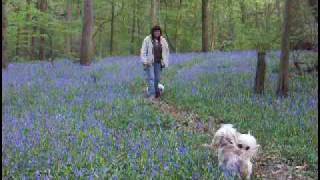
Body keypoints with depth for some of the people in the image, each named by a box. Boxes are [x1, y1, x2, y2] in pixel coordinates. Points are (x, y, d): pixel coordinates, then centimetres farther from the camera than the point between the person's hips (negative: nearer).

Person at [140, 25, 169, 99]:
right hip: (149, 62, -4)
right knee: (151, 78, -11)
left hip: (158, 62, 4)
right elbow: (143, 51, -6)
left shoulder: (163, 40, 6)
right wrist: (145, 62, -13)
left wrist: (165, 62, 8)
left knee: (157, 78, 10)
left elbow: (166, 51, 13)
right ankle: (151, 95, -12)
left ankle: (156, 92, 24)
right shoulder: (147, 40, -6)